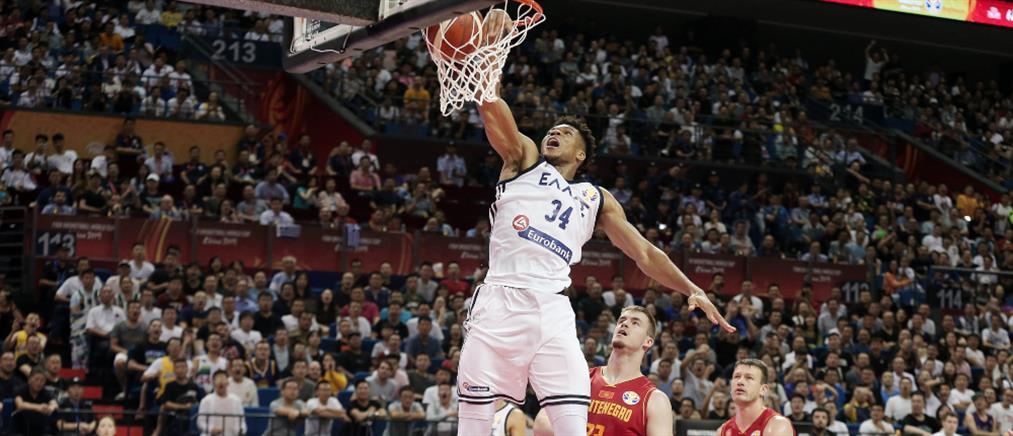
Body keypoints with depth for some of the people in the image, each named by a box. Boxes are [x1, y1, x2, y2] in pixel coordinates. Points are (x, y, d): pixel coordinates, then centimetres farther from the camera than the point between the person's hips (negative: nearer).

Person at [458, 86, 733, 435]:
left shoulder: (595, 199, 22)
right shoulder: (523, 159, 17)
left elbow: (644, 253, 19)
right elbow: (490, 106, 3)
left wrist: (692, 290, 7)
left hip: (553, 311, 2)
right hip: (500, 301, -2)